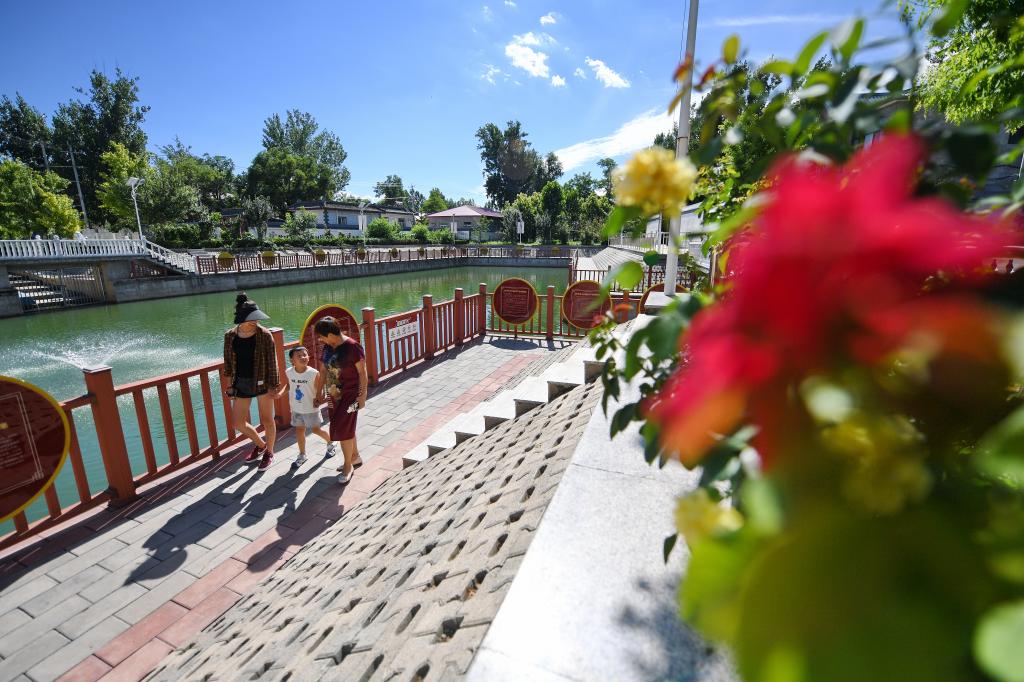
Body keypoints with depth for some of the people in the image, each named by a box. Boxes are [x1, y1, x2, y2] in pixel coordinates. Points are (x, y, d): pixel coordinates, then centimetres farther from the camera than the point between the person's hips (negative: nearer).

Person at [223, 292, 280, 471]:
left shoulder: (264, 334, -13)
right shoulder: (230, 336, -3)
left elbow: (271, 362, -11)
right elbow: (228, 362, 7)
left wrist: (273, 386, -11)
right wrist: (229, 385, 8)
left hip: (262, 382, -4)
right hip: (241, 383, 4)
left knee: (266, 420, 8)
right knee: (237, 423, 9)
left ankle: (269, 452, 31)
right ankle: (260, 445, 36)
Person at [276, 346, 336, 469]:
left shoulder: (314, 373, -21)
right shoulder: (288, 372, -9)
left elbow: (319, 390, -12)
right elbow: (288, 385, 9)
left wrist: (317, 400, -23)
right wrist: (281, 393, -6)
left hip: (311, 409, -4)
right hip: (296, 409, 4)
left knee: (316, 429, 8)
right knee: (299, 430, 14)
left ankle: (330, 443, 36)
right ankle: (302, 455, 31)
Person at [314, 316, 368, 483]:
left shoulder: (352, 346, -19)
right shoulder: (328, 347, 3)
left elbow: (362, 372, -16)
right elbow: (325, 371, 13)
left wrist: (362, 396, -16)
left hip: (349, 395, -7)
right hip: (334, 394, 7)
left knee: (343, 429, -4)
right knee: (347, 428, 18)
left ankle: (348, 465, 14)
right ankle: (355, 456, 37)